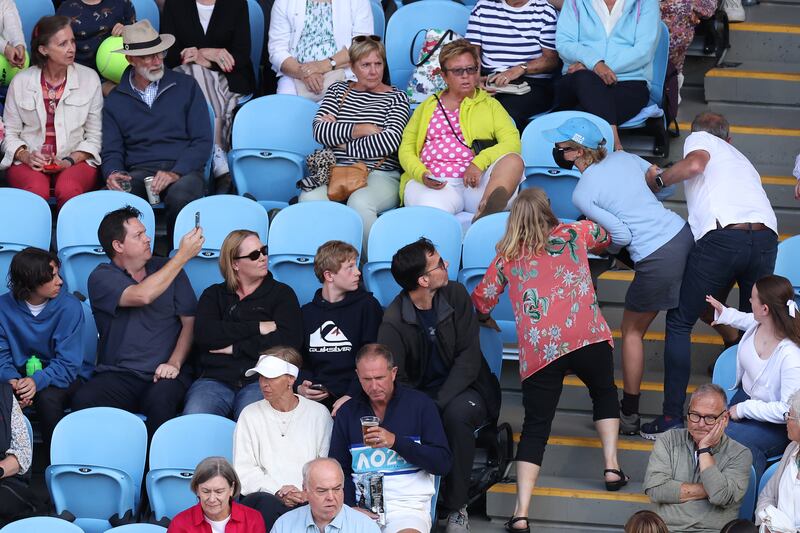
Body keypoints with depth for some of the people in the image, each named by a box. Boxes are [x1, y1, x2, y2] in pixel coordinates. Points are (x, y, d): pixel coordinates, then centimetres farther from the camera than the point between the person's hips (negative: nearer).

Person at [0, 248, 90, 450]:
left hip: (63, 376, -2)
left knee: (47, 397, -36)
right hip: (22, 374, 2)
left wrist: (38, 381, -34)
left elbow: (68, 363, -15)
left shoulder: (69, 306, -11)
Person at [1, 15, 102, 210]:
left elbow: (94, 137, 8)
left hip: (77, 160, 0)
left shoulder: (89, 79, 6)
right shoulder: (21, 81, 6)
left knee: (68, 191, -34)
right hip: (28, 161, 0)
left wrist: (70, 161, -9)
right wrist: (26, 156, -10)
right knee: (37, 191, -34)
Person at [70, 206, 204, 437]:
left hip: (163, 375, 1)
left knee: (160, 401, -35)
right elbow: (142, 296, -16)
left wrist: (174, 363, -7)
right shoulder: (101, 277, 3)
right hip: (118, 375, -1)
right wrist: (182, 256, -10)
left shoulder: (167, 269, 14)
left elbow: (190, 322, 11)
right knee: (83, 401, -32)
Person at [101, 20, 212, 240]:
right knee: (111, 196, -36)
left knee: (179, 196, -38)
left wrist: (175, 173, -13)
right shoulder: (115, 100, 16)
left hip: (183, 170, 0)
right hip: (139, 173, 0)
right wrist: (113, 173, -10)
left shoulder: (186, 87, 11)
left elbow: (202, 141, 4)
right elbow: (112, 151, 15)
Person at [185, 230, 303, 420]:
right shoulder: (214, 295, 21)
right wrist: (257, 328, -3)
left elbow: (289, 341, -1)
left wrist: (235, 348, -2)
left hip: (260, 381, -2)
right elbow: (204, 333, 0)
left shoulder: (282, 294, 17)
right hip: (214, 378, 2)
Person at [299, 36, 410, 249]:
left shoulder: (396, 98, 8)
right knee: (309, 197, -31)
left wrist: (343, 144, -4)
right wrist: (361, 130, -7)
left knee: (359, 202, -37)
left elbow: (391, 141, -9)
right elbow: (319, 131, 2)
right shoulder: (337, 90, 18)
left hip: (381, 175, -3)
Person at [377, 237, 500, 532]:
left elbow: (468, 357, -9)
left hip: (461, 389, 1)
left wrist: (439, 404, -23)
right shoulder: (393, 322, -11)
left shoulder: (455, 295, -5)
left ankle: (457, 507, -22)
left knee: (457, 414, -36)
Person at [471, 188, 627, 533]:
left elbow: (480, 301, 19)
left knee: (535, 427, 1)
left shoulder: (506, 258, 15)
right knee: (604, 394, 30)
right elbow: (607, 235, 36)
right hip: (587, 336, 0)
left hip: (538, 350, 0)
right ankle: (612, 465, 18)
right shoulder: (574, 234, 16)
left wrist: (484, 318, 42)